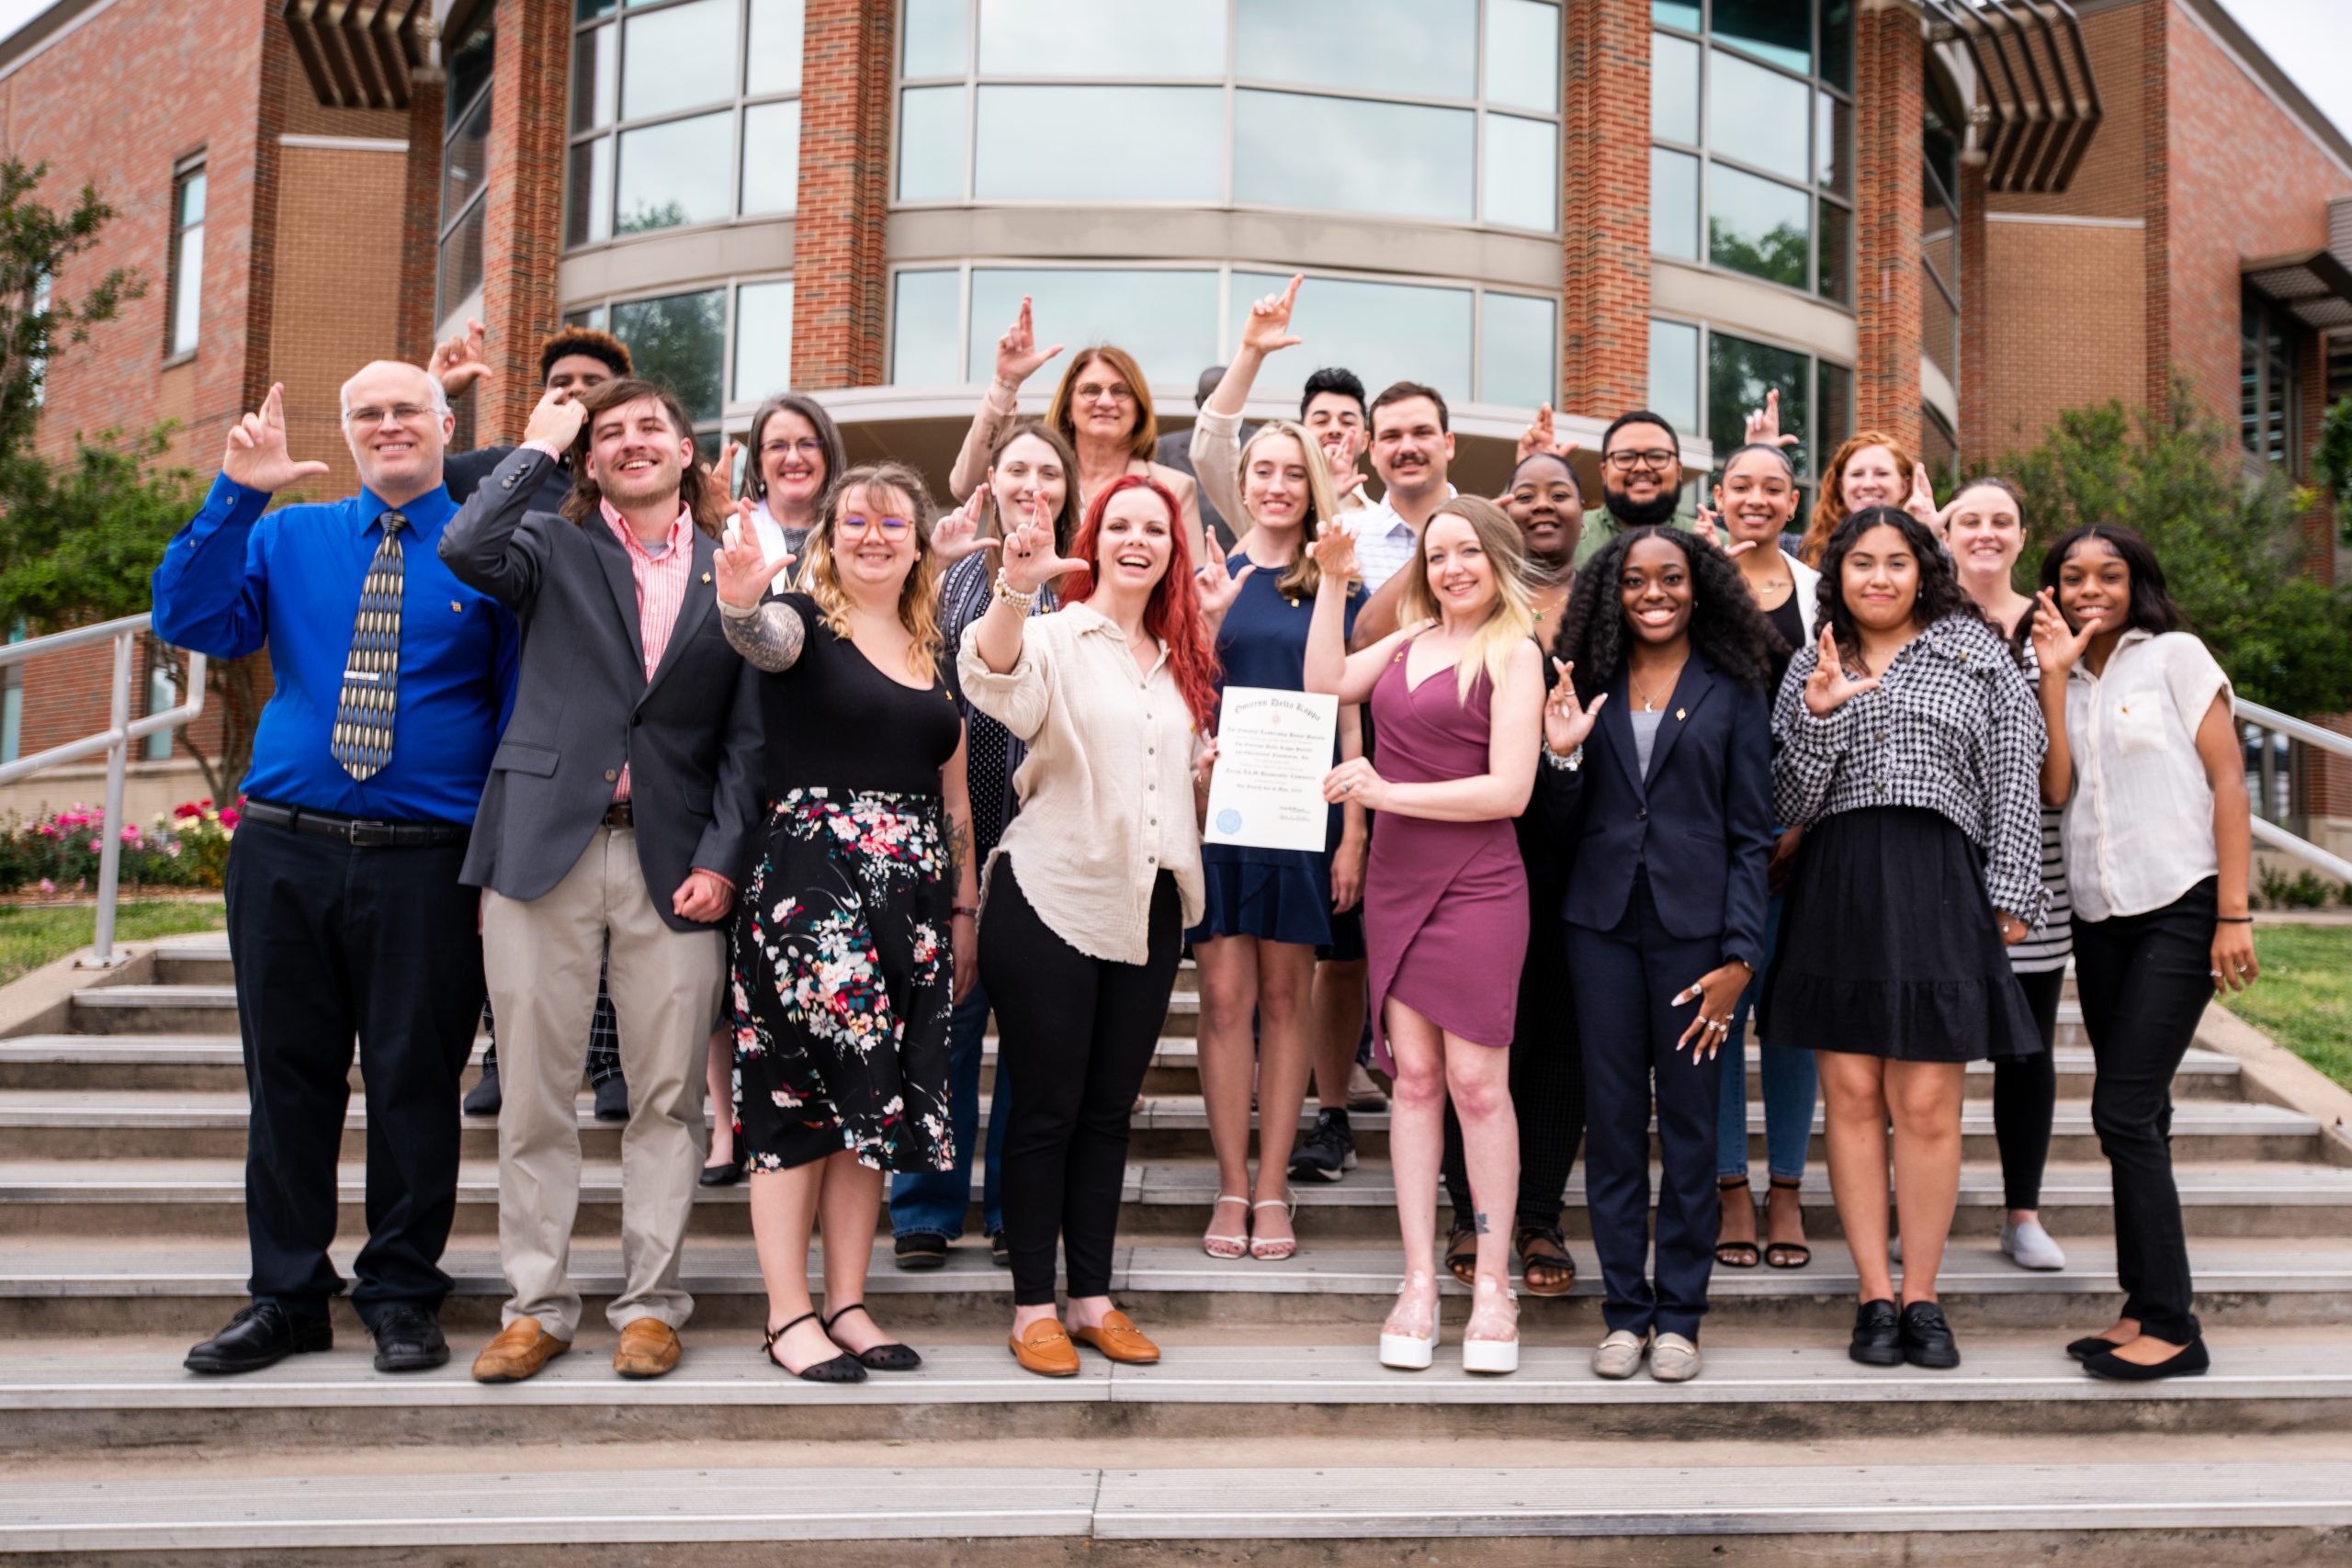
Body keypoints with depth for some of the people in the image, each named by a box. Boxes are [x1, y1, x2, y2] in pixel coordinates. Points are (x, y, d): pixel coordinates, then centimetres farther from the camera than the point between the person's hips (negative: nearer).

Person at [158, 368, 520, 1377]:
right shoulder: (285, 537, 12)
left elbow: (523, 710, 2)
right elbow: (190, 623, 0)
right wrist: (234, 496, -10)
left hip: (426, 867, -3)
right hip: (284, 853, 3)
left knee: (415, 1082, 4)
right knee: (288, 1077, 9)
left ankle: (401, 1297, 19)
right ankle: (287, 1295, 23)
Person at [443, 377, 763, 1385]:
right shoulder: (554, 549, 9)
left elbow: (747, 735, 7)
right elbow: (466, 548, -14)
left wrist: (722, 858, -4)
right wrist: (539, 445, -1)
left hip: (675, 862, 0)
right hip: (545, 847, 0)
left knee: (667, 1098, 4)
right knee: (534, 1096, 4)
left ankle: (650, 1302, 15)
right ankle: (537, 1304, 15)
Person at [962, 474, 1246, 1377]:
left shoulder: (1178, 658, 15)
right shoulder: (1055, 636, -5)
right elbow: (995, 683, -28)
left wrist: (1215, 767, 7)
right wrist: (1014, 591, -45)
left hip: (1147, 908, 6)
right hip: (1051, 900, -6)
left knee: (1109, 1110, 12)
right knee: (1046, 1109, 1)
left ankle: (1093, 1297, 21)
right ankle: (1033, 1305, 11)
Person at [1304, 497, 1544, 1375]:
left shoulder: (1512, 653, -4)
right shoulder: (1411, 638, 15)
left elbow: (1509, 789, -11)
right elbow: (1326, 681, 7)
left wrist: (1388, 792, -12)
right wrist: (1333, 582, 6)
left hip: (1476, 884, -5)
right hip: (1395, 879, 5)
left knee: (1476, 1080, -3)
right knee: (1414, 1074, 5)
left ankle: (1493, 1286, 8)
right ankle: (1419, 1282, 10)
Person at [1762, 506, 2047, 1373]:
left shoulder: (1978, 656, 10)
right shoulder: (1810, 666, 13)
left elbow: (2017, 781, 6)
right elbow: (1788, 805, 6)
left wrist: (2010, 898, -1)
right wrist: (1818, 715, -9)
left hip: (1939, 887, -2)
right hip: (1836, 891, 2)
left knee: (1925, 1105, -3)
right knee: (1852, 1096, 1)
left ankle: (1921, 1298, 8)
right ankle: (1875, 1296, 9)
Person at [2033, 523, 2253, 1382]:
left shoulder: (2175, 657, 0)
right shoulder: (2062, 679, 13)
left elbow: (2228, 781, -4)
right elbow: (2054, 788, -1)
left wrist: (2233, 915, -11)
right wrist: (2054, 674, -4)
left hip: (2179, 907, -5)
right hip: (2100, 918, 5)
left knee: (2123, 1111, -11)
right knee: (2136, 1117, 9)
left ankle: (2172, 1325, -4)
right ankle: (2144, 1307, 15)